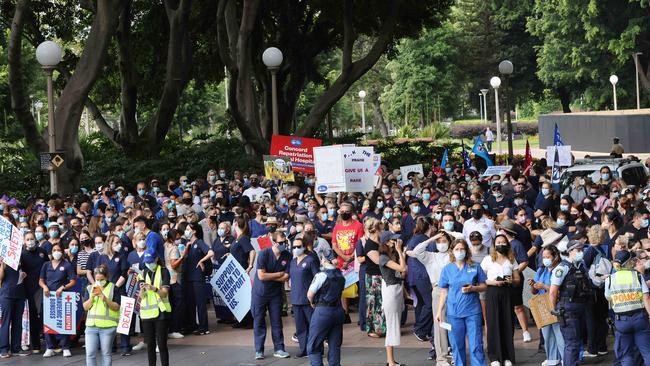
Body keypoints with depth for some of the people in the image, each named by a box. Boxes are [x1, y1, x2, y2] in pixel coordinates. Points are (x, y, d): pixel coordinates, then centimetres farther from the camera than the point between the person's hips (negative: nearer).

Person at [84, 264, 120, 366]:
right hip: (91, 326, 3)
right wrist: (92, 297, -10)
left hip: (107, 326, -3)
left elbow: (116, 307, -5)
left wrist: (105, 299, -18)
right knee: (90, 354, -1)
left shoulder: (113, 288, 0)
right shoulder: (90, 288, 11)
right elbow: (85, 307, 7)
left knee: (106, 354, 3)